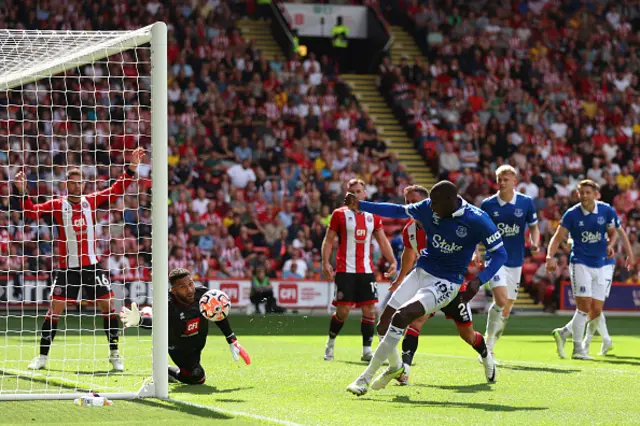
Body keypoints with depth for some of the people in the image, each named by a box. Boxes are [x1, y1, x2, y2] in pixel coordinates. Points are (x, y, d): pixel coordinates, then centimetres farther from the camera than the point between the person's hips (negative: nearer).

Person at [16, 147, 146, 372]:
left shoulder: (91, 201, 4)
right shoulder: (57, 205, -2)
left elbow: (116, 190, 5)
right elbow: (31, 211, -8)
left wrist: (132, 168, -2)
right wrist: (21, 192, -22)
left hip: (92, 266, 2)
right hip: (66, 268, -2)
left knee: (108, 306, -1)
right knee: (54, 310, -3)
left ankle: (114, 354, 11)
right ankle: (42, 356, 7)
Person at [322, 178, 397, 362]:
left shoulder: (373, 216, 12)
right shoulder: (340, 214, 1)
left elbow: (382, 240, 14)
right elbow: (328, 240, 1)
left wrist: (392, 261, 2)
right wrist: (325, 262, -12)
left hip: (366, 270, 4)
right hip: (345, 270, -4)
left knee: (370, 309, -3)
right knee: (343, 310, -7)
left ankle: (367, 350, 2)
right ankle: (331, 342, 16)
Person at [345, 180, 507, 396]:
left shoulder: (477, 220, -18)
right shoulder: (428, 208, -4)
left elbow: (500, 253, -12)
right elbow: (398, 211, 12)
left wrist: (479, 280, -26)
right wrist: (360, 205, 9)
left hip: (446, 283, -6)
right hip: (421, 273, 6)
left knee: (401, 316, -25)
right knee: (384, 325, 0)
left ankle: (366, 377, -17)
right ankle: (396, 366, 33)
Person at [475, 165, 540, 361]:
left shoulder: (526, 202, -1)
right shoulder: (488, 204, -4)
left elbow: (534, 227, 10)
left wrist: (534, 243, -10)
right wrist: (476, 252, -9)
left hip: (516, 262, 3)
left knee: (506, 308, 8)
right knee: (500, 300, -22)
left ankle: (489, 349, 23)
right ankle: (487, 344, -9)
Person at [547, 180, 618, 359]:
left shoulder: (607, 211, -1)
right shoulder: (572, 214, -9)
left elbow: (613, 232, 13)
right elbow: (558, 237, -6)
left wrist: (610, 245, -8)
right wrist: (550, 256, -21)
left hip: (599, 266, 4)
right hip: (580, 263, -4)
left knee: (596, 311, 3)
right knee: (584, 306, -14)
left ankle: (563, 333, 20)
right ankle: (578, 349, -5)